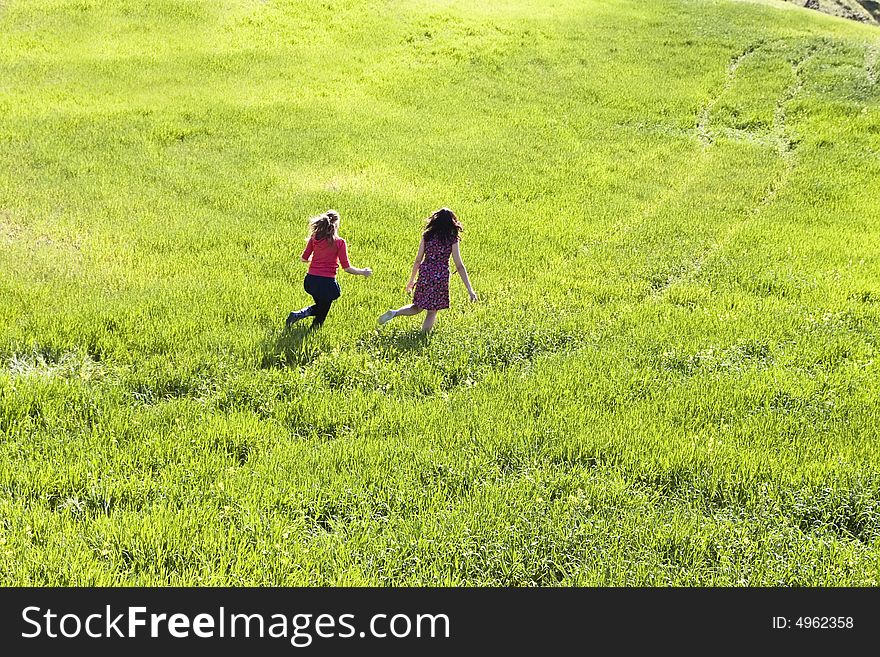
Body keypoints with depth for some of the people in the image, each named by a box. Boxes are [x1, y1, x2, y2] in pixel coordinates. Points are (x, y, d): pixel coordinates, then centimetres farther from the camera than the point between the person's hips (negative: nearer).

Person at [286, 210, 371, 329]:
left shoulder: (314, 238, 3)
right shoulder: (339, 242, -7)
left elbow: (304, 258, 10)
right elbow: (346, 267, -8)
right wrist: (362, 272, 7)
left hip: (311, 280, 4)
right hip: (327, 283, -4)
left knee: (320, 306, 27)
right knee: (321, 315, 15)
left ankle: (298, 314, 3)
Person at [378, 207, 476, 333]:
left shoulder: (426, 236, 2)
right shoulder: (452, 239, -5)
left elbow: (418, 260, 5)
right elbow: (459, 266, -8)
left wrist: (411, 280, 17)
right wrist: (470, 289, -6)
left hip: (425, 274, 3)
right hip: (441, 276, -3)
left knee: (417, 307, 19)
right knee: (432, 311, 11)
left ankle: (395, 313, -4)